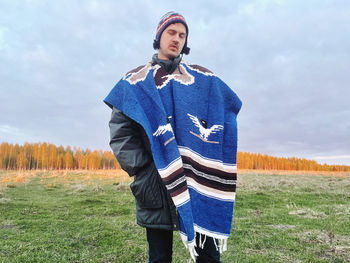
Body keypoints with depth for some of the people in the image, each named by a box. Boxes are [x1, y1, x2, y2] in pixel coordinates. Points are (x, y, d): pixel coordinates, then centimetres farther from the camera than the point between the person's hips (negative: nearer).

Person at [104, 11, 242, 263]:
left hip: (199, 183, 2)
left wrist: (209, 168, 0)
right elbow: (120, 132, 1)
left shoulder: (204, 80, 11)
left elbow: (225, 118, 10)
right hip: (156, 186, -1)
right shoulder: (136, 82, 7)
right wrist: (141, 171, -9)